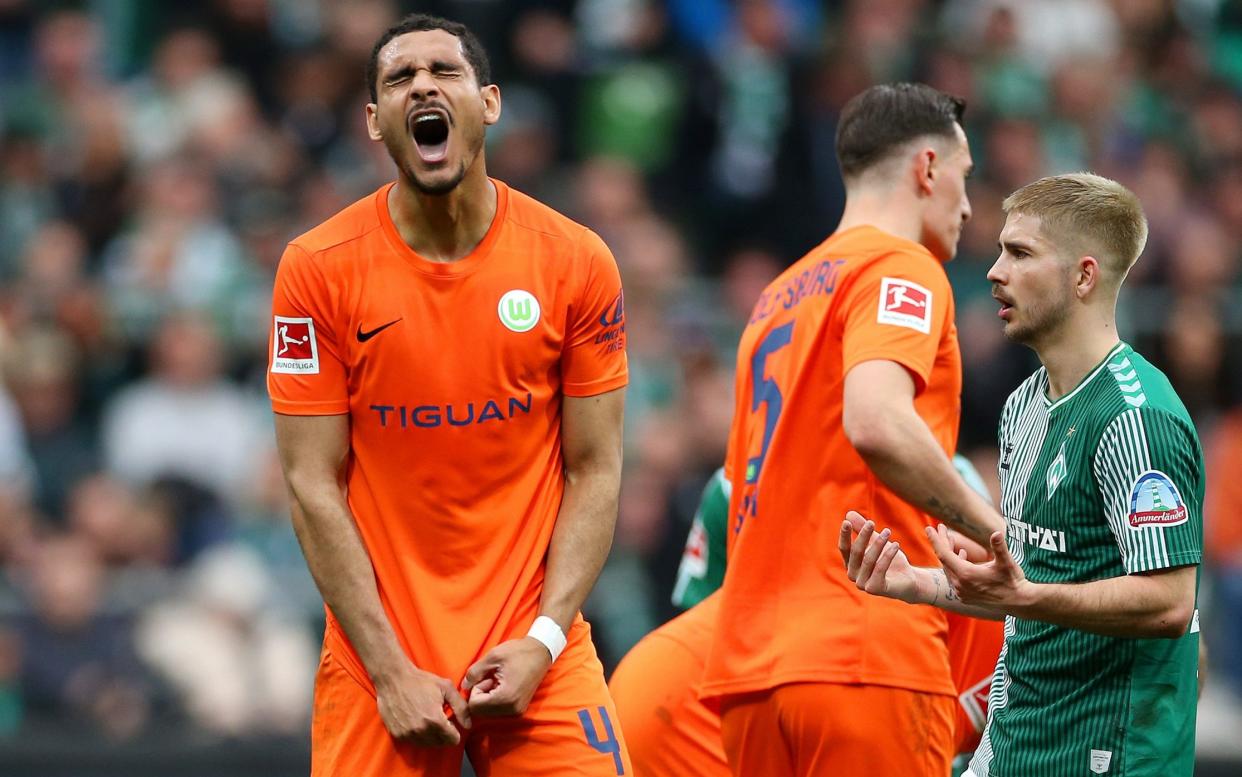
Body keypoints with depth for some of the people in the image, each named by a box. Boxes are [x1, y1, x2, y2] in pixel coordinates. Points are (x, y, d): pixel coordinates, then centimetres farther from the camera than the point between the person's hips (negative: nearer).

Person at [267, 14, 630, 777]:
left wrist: (542, 642, -9)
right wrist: (390, 670, -10)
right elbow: (314, 485, -4)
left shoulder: (577, 262, -1)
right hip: (378, 655, -1)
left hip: (535, 650, 1)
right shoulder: (318, 268, -3)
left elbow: (594, 472, 2)